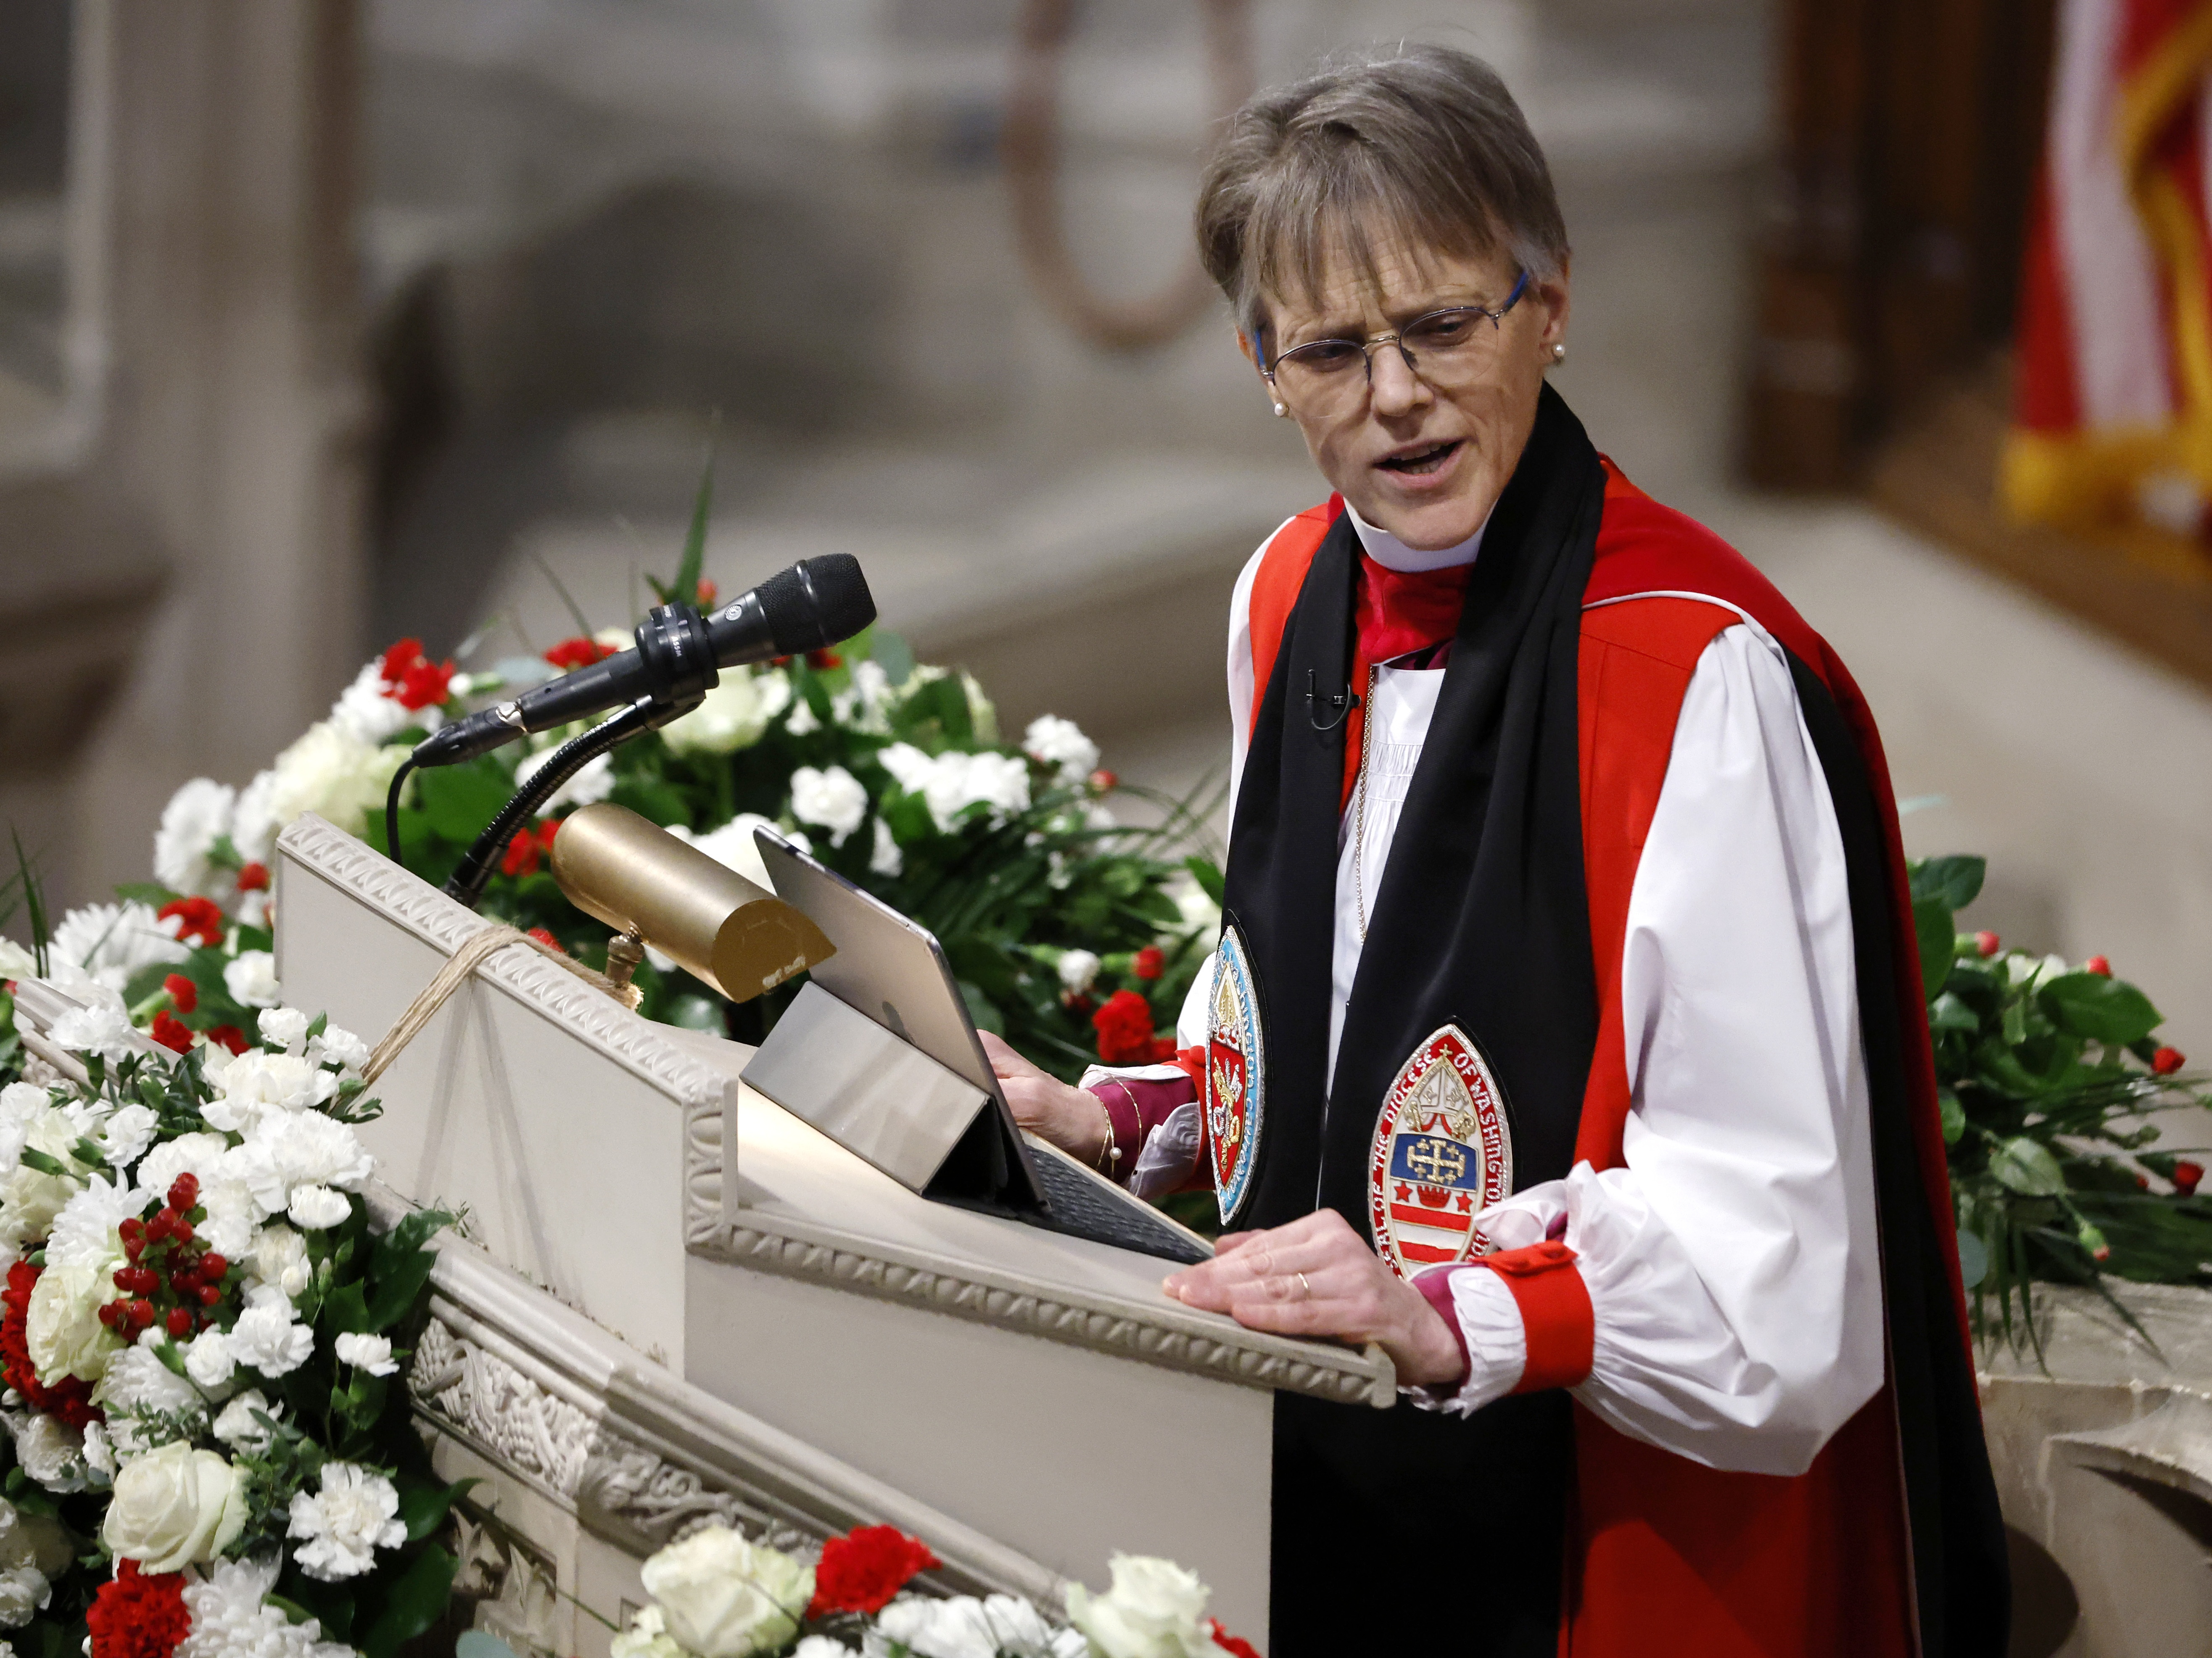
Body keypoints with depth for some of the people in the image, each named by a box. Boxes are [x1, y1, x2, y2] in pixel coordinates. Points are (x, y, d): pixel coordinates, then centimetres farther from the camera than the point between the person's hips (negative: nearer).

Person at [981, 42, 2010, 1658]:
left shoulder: (1698, 674, -21)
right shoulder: (1293, 601, 3)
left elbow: (1762, 1224, -24)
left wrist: (1449, 1319, -34)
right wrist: (1120, 1123, 3)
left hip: (1607, 1520, -7)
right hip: (1325, 1467, 7)